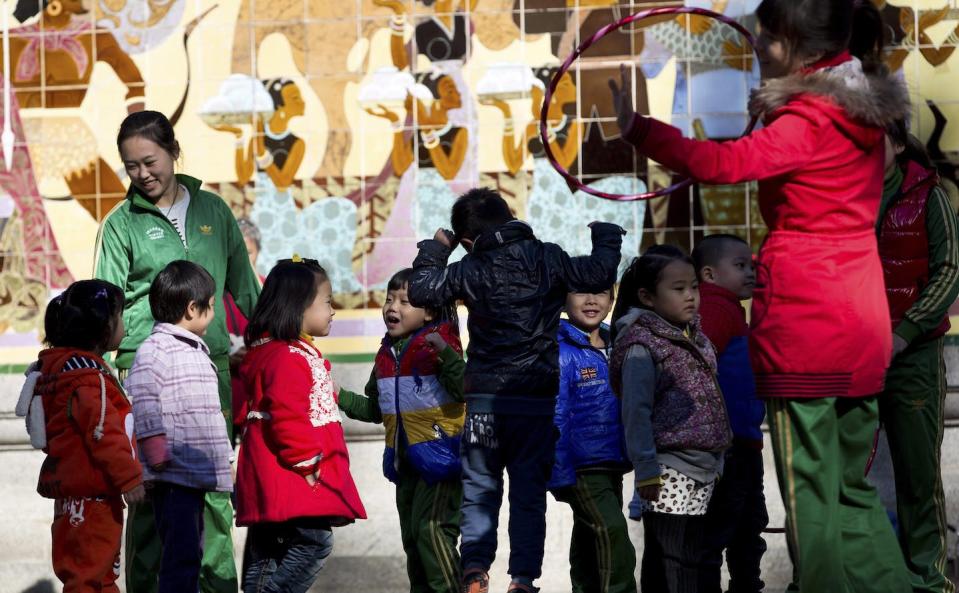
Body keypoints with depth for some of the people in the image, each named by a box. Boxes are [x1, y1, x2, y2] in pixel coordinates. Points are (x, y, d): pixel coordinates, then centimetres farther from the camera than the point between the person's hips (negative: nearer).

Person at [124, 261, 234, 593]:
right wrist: (159, 458, -19)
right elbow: (143, 407, -17)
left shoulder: (197, 350, 20)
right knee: (181, 553, -12)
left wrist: (223, 459, 26)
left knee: (192, 553, 14)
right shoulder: (154, 350, -10)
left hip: (198, 474, 10)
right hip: (172, 477, -10)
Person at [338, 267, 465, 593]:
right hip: (403, 457, 8)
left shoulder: (438, 343, -10)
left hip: (439, 452, -8)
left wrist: (446, 354, -36)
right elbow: (375, 409, 21)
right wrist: (341, 398, 9)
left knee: (432, 528, -18)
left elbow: (464, 389, -24)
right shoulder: (387, 353, 11)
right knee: (412, 537, 14)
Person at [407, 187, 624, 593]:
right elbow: (598, 275, -2)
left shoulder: (469, 270, -3)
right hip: (539, 399, 0)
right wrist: (606, 237, 16)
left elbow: (419, 290, 1)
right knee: (529, 492, 6)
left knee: (479, 488, 10)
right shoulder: (548, 259, -2)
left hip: (485, 398, 0)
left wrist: (434, 250, 16)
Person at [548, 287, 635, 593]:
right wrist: (561, 475, -17)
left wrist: (634, 457, 15)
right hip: (582, 469, -7)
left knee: (590, 544, 15)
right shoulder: (561, 353, -12)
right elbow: (555, 419, -15)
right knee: (613, 535, -18)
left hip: (612, 464, 7)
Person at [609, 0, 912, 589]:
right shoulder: (866, 113, 10)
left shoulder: (805, 124, -14)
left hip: (804, 321, -8)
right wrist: (770, 111, 17)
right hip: (863, 324, 8)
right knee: (855, 491, 15)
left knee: (811, 492, -1)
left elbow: (721, 163, -26)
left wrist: (638, 127, -20)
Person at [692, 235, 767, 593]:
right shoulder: (716, 309, -14)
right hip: (726, 444, -11)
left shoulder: (729, 311, 19)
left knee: (751, 524, 21)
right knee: (717, 528, -7)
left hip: (744, 443, 11)